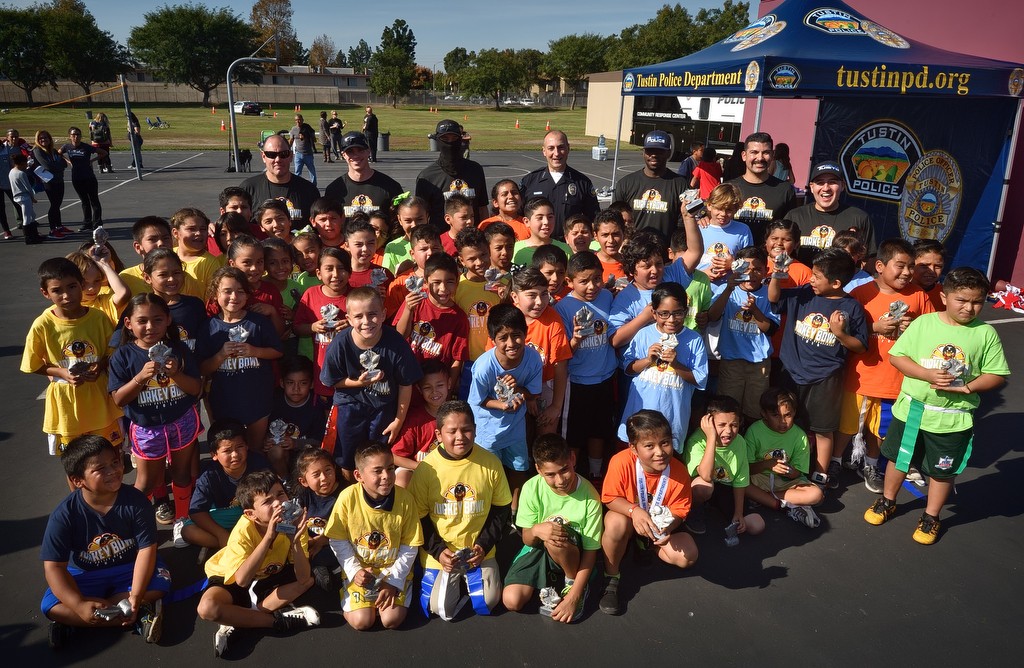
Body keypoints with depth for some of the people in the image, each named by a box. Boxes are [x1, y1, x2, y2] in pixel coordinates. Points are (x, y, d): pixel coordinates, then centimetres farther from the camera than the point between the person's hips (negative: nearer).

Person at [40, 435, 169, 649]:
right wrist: (80, 606, -32)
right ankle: (140, 615, -24)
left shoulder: (135, 500, -21)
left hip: (129, 568, 0)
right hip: (85, 575, 1)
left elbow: (147, 548, -21)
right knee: (50, 606, -26)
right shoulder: (64, 515, -21)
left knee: (160, 582, -27)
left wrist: (135, 598, -31)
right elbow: (54, 567, -19)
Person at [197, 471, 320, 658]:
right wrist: (269, 537, -48)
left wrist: (295, 540, -42)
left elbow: (303, 578, -27)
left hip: (269, 576, 4)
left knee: (311, 577, -18)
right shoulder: (244, 530, -31)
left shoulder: (292, 522, -23)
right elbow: (242, 579, -43)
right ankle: (280, 620, -18)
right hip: (230, 578, -4)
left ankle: (238, 621, -18)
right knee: (207, 608, -34)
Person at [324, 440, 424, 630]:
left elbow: (409, 547, -7)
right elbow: (338, 540, -5)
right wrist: (354, 571, -14)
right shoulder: (348, 498, -18)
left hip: (395, 572, 0)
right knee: (361, 622, -13)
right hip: (360, 571, 0)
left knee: (392, 620, -14)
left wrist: (393, 581, -11)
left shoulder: (405, 499, -16)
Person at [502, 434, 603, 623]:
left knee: (556, 535, -37)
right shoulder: (532, 488, -17)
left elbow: (590, 551, -16)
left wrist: (573, 597, -24)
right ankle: (548, 583, 11)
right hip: (538, 549, 2)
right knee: (511, 600, -19)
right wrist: (536, 530, -34)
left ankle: (573, 584, -8)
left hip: (570, 555, -2)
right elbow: (527, 539, -8)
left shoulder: (589, 497, -22)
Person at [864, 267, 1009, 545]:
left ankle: (931, 518, 35)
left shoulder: (986, 333, -7)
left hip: (954, 418, 0)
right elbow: (896, 356, -8)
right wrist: (928, 375, -22)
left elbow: (998, 375, -4)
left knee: (943, 470, 14)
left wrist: (966, 387, -21)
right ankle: (887, 502, 40)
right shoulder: (923, 322, -8)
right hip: (912, 409, 1)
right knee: (898, 458, 17)